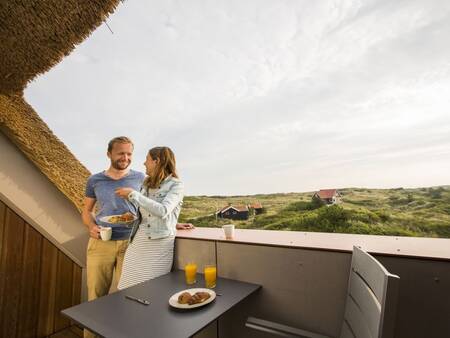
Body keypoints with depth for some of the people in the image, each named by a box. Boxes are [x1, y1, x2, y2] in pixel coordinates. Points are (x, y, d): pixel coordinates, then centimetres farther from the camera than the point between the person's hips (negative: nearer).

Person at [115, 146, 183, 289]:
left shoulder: (176, 185, -7)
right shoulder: (146, 184, 11)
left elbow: (162, 211, -22)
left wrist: (133, 194, -17)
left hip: (159, 244, -5)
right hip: (136, 241, 6)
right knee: (127, 289, 8)